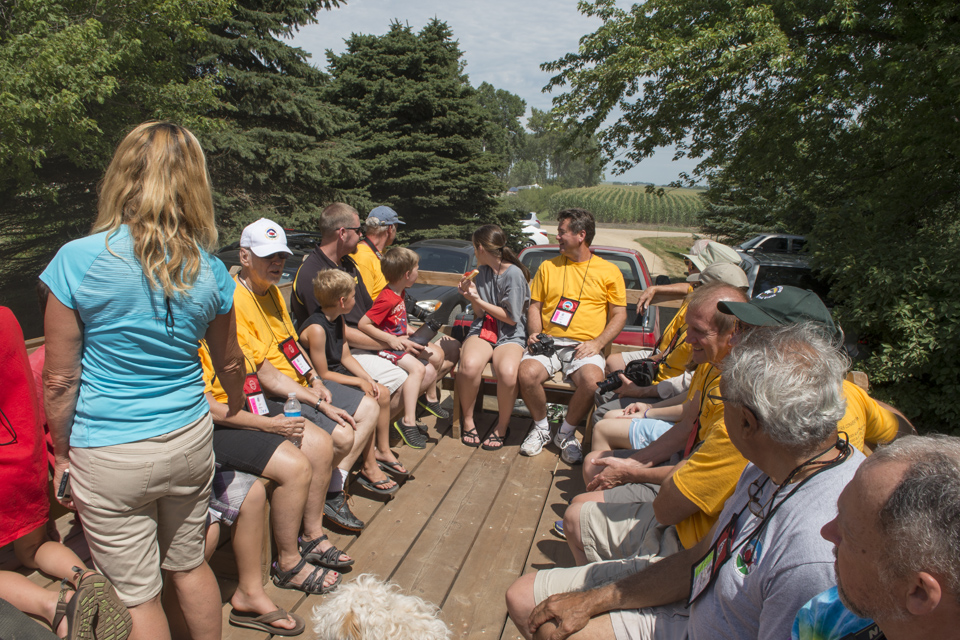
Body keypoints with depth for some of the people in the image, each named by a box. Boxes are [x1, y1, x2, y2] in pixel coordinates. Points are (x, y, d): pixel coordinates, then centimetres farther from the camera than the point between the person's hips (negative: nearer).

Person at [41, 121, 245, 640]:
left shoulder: (77, 260, -15)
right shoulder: (209, 270, -5)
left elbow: (59, 380, -10)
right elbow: (229, 362, 9)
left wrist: (62, 454, 6)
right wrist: (237, 406, 29)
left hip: (110, 458, -3)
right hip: (190, 441, 3)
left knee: (136, 596, 14)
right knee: (189, 565, 24)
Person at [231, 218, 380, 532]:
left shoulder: (273, 291, 10)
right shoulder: (236, 301, -22)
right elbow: (264, 375, -23)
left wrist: (316, 381, 1)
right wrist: (319, 403, -22)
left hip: (301, 382, 10)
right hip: (271, 397, -10)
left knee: (369, 408, 6)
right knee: (342, 435, -23)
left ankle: (334, 490, 7)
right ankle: (326, 497, 8)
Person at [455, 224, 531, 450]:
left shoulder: (514, 273, -9)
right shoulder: (481, 271, 9)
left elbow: (512, 318, -8)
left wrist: (479, 301, -6)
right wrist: (472, 296, -6)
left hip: (510, 335, -4)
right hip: (483, 330, 4)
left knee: (508, 372, -36)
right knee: (469, 365, -32)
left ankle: (502, 426, -9)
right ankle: (467, 420, -7)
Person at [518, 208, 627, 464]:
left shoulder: (609, 271, 8)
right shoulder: (548, 267, 16)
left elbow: (619, 315, 7)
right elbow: (535, 305, 18)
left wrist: (597, 343, -8)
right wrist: (534, 331, -2)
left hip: (585, 345, -2)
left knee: (592, 381, -33)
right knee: (526, 374, -29)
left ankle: (566, 433, -4)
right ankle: (541, 427, 0)